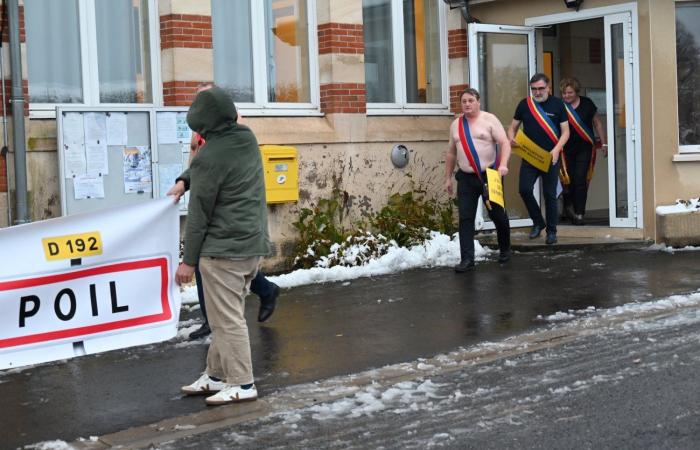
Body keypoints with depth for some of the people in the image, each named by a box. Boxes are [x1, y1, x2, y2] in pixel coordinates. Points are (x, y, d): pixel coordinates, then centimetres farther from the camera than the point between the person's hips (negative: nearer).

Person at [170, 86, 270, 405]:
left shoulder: (211, 157, -18)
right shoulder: (247, 139, 7)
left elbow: (199, 214, -12)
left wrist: (188, 260, -5)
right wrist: (184, 179, 10)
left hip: (222, 249, -9)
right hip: (254, 244, 9)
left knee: (226, 318, 0)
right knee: (226, 315, 17)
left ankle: (242, 384, 5)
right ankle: (216, 375, 25)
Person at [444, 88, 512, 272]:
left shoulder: (489, 119, -5)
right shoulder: (455, 125, 9)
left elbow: (505, 143, -12)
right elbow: (451, 153, 15)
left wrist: (503, 165, -28)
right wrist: (448, 178, 14)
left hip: (490, 175, -3)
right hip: (466, 178, 3)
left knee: (497, 214, 9)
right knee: (465, 218, -4)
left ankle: (505, 250, 31)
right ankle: (467, 259, -2)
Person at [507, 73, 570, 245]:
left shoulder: (557, 105, -1)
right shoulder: (524, 104, 4)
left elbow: (565, 132, -1)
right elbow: (512, 127, 11)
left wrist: (556, 150, -17)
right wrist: (511, 138, -12)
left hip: (550, 158, -2)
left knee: (550, 195, 3)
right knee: (524, 189, -10)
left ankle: (551, 231, 16)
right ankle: (538, 222, 13)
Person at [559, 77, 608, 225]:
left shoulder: (587, 104, -1)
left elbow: (597, 123, 10)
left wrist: (604, 143, 9)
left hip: (584, 148, 0)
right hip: (567, 150, 0)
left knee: (580, 181, -7)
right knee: (568, 181, 2)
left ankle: (579, 214, -1)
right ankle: (569, 207, 28)